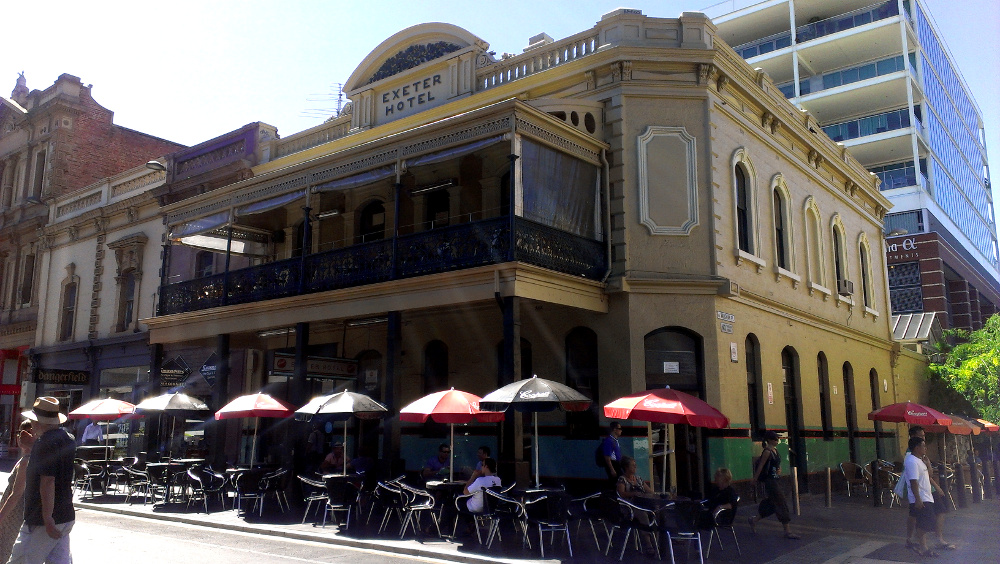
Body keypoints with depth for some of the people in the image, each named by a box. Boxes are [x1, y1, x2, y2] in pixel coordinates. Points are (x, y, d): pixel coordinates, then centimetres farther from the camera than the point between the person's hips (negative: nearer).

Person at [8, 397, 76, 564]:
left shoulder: (45, 443, -16)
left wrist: (48, 519, -23)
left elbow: (47, 481, -22)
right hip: (66, 517, 8)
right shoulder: (68, 439, 11)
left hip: (43, 520, -8)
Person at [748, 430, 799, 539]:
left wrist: (779, 470, 9)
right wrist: (755, 479, -11)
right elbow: (760, 466, -13)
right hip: (769, 481, -9)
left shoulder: (775, 450, 12)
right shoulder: (767, 452, -15)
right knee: (781, 504, -6)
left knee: (772, 504, 15)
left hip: (775, 481, 9)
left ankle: (754, 520, 28)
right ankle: (787, 531, -1)